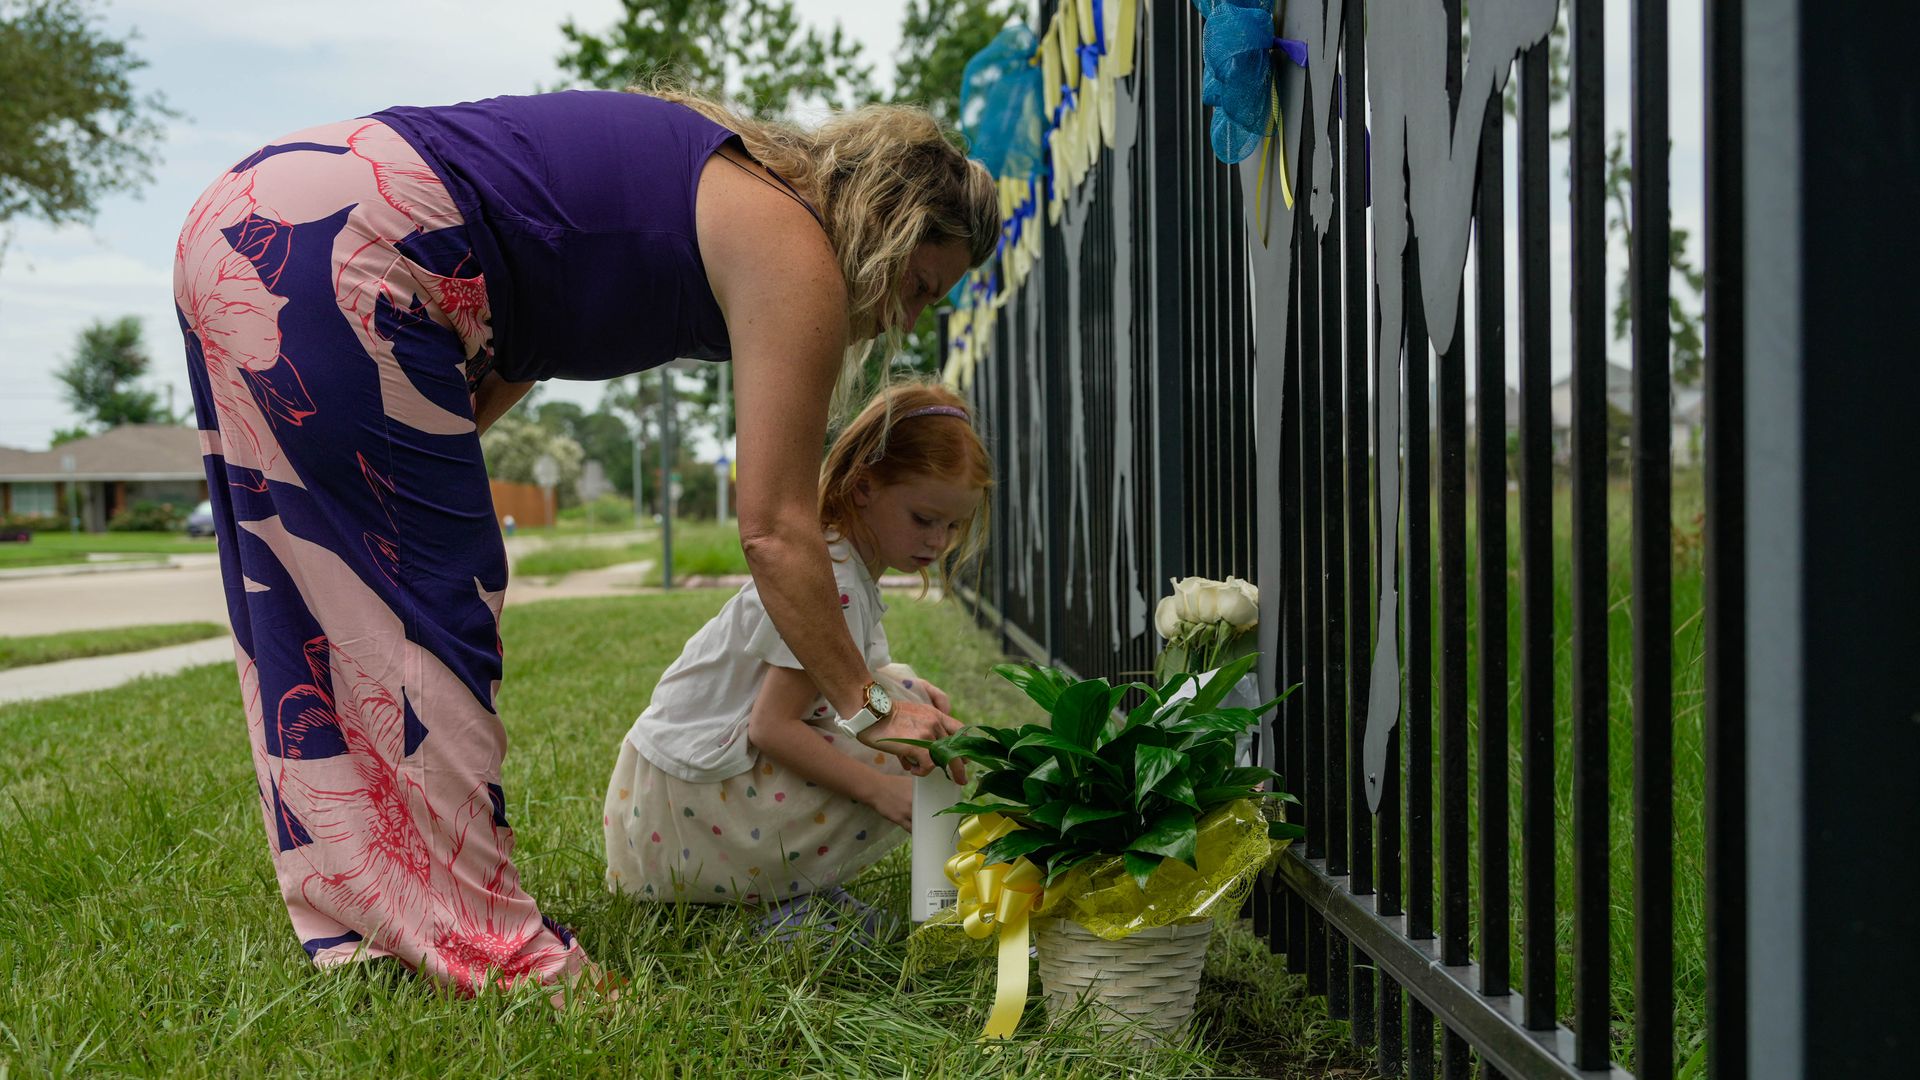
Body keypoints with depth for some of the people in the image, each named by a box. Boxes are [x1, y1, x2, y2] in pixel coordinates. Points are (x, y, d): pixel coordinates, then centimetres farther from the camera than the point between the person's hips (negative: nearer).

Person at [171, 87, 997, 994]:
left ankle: (355, 930, 24)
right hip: (328, 262, -10)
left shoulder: (727, 181, 21)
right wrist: (864, 709, 1)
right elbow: (774, 530, -8)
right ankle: (481, 949, 7)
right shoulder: (795, 259, -6)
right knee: (428, 608, -3)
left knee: (305, 614, 12)